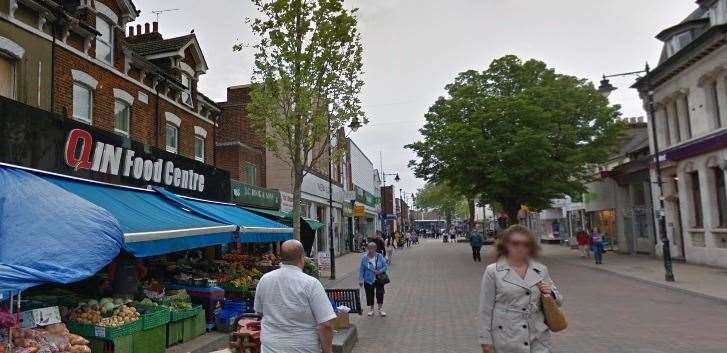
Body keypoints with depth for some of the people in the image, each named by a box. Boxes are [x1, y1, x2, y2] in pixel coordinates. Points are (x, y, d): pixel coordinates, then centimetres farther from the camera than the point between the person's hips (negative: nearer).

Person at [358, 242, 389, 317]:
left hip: (379, 279, 0)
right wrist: (360, 280, -5)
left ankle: (380, 309, 17)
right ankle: (371, 309, 24)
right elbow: (361, 269, -2)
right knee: (370, 295, 6)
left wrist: (380, 271, -17)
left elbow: (385, 266, 1)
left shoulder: (380, 256, -3)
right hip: (368, 280, 0)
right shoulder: (364, 258, -5)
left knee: (380, 294, 1)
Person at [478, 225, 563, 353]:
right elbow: (486, 308, -2)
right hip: (507, 340, -2)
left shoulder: (541, 270, 5)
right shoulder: (493, 271, -5)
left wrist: (551, 293, -7)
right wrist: (486, 340, -2)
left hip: (538, 339, 2)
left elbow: (558, 300, 15)